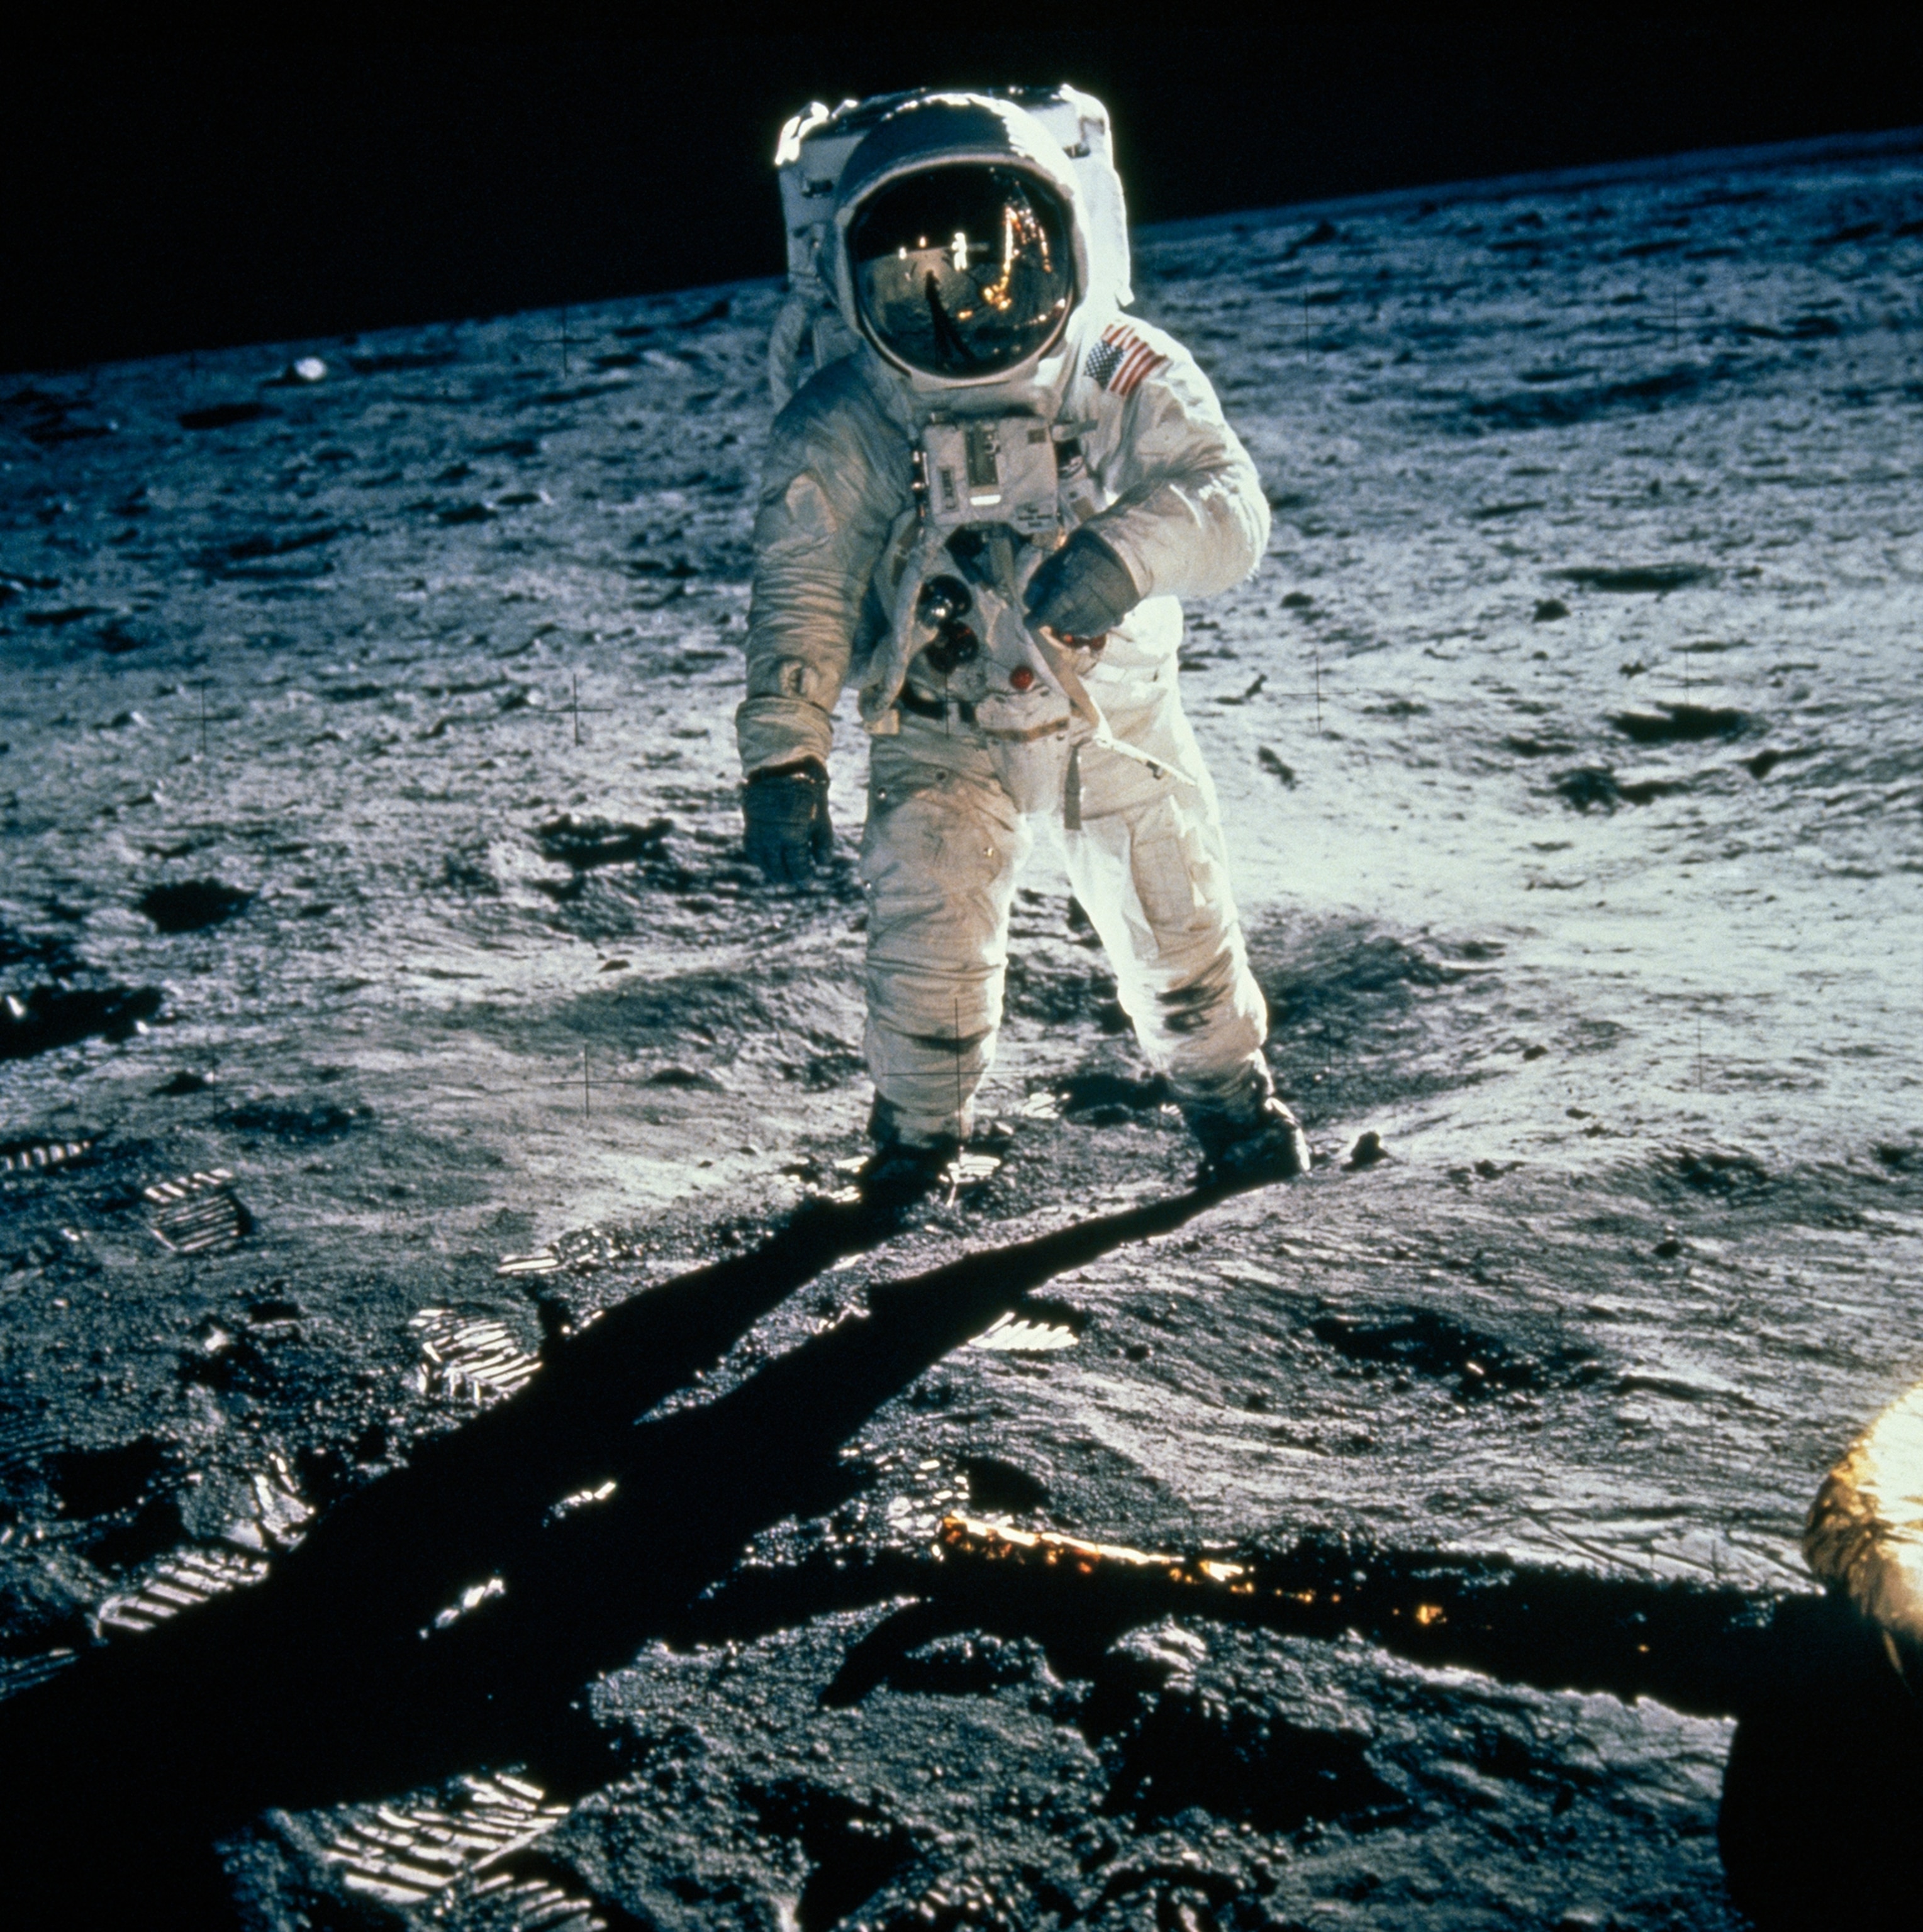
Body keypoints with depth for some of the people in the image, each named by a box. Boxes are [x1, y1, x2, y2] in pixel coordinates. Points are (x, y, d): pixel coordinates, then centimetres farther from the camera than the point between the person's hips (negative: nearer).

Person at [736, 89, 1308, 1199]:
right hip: (943, 733, -1)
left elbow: (1229, 504, -26)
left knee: (1177, 924, 8)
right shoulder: (846, 430, -15)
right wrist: (785, 755, -26)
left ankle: (1230, 1095, 36)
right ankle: (920, 1134, 10)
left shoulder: (1131, 381, -15)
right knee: (929, 934, -15)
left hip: (1119, 712, 1)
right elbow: (804, 593, -16)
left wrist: (1125, 549, -48)